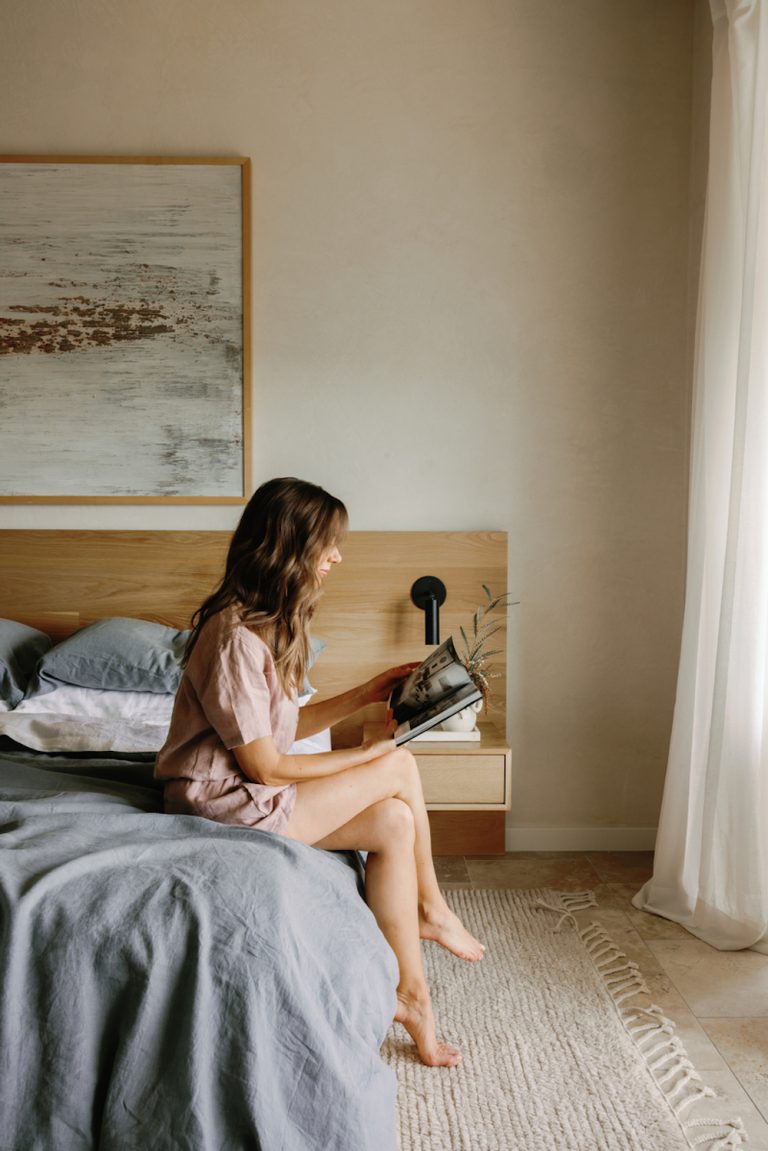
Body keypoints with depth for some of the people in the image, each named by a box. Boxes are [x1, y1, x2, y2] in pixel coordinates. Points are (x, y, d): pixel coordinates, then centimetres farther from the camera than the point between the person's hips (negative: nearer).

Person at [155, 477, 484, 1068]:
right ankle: (432, 909, 13)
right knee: (401, 767, -10)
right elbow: (265, 766, -20)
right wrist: (368, 754, -11)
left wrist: (365, 694, 5)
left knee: (394, 822, -6)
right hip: (226, 802, -9)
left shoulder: (274, 621, 6)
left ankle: (411, 992, 5)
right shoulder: (236, 637, -25)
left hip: (256, 790, 9)